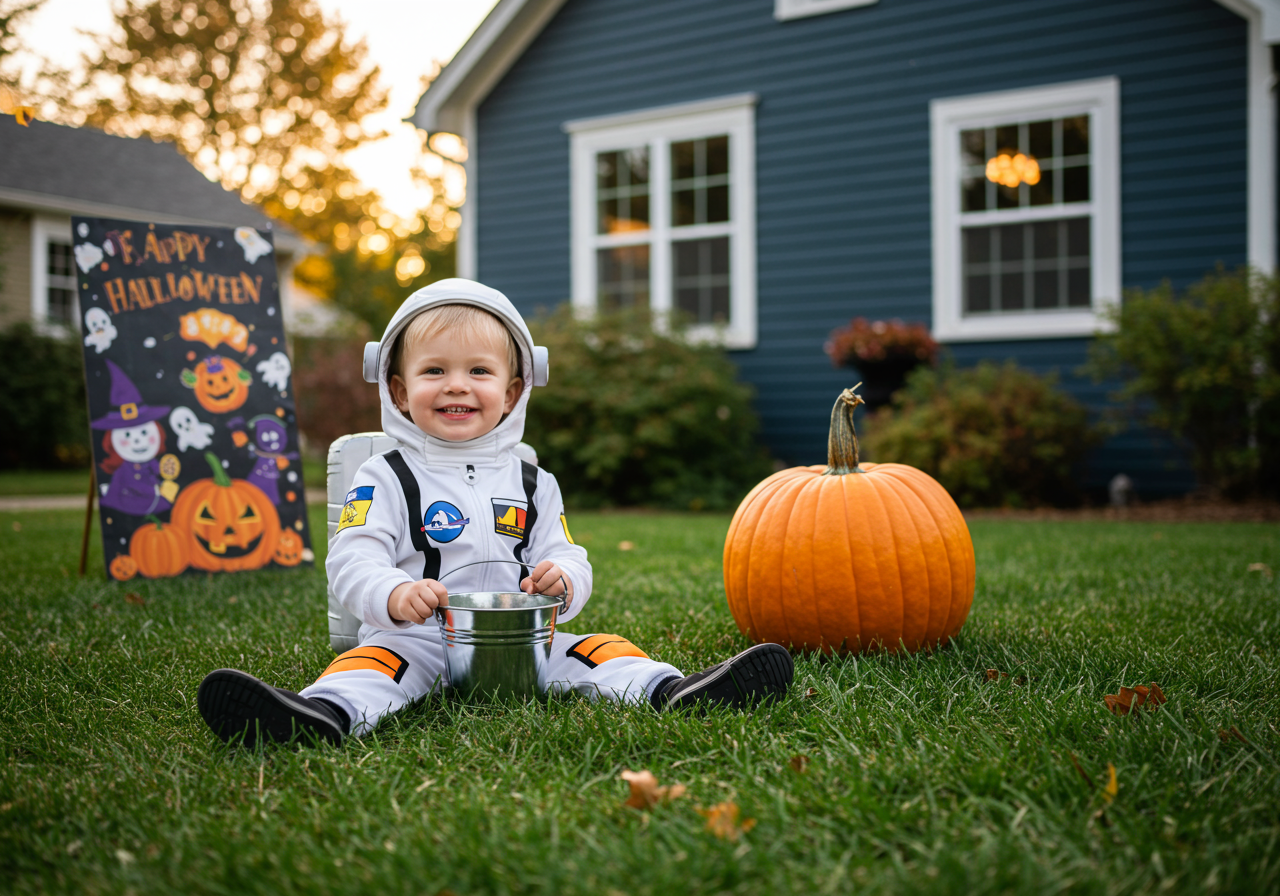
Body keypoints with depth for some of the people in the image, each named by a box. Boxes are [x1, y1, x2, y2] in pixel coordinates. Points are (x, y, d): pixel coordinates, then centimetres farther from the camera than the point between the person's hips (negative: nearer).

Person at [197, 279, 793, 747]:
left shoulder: (532, 484, 15)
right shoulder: (386, 479, 4)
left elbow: (568, 560, 11)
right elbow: (352, 561, -8)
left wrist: (561, 581, -15)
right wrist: (395, 594, -30)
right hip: (418, 638, -3)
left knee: (597, 651, -18)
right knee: (377, 659, -32)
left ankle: (673, 692, -38)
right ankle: (322, 715, -60)